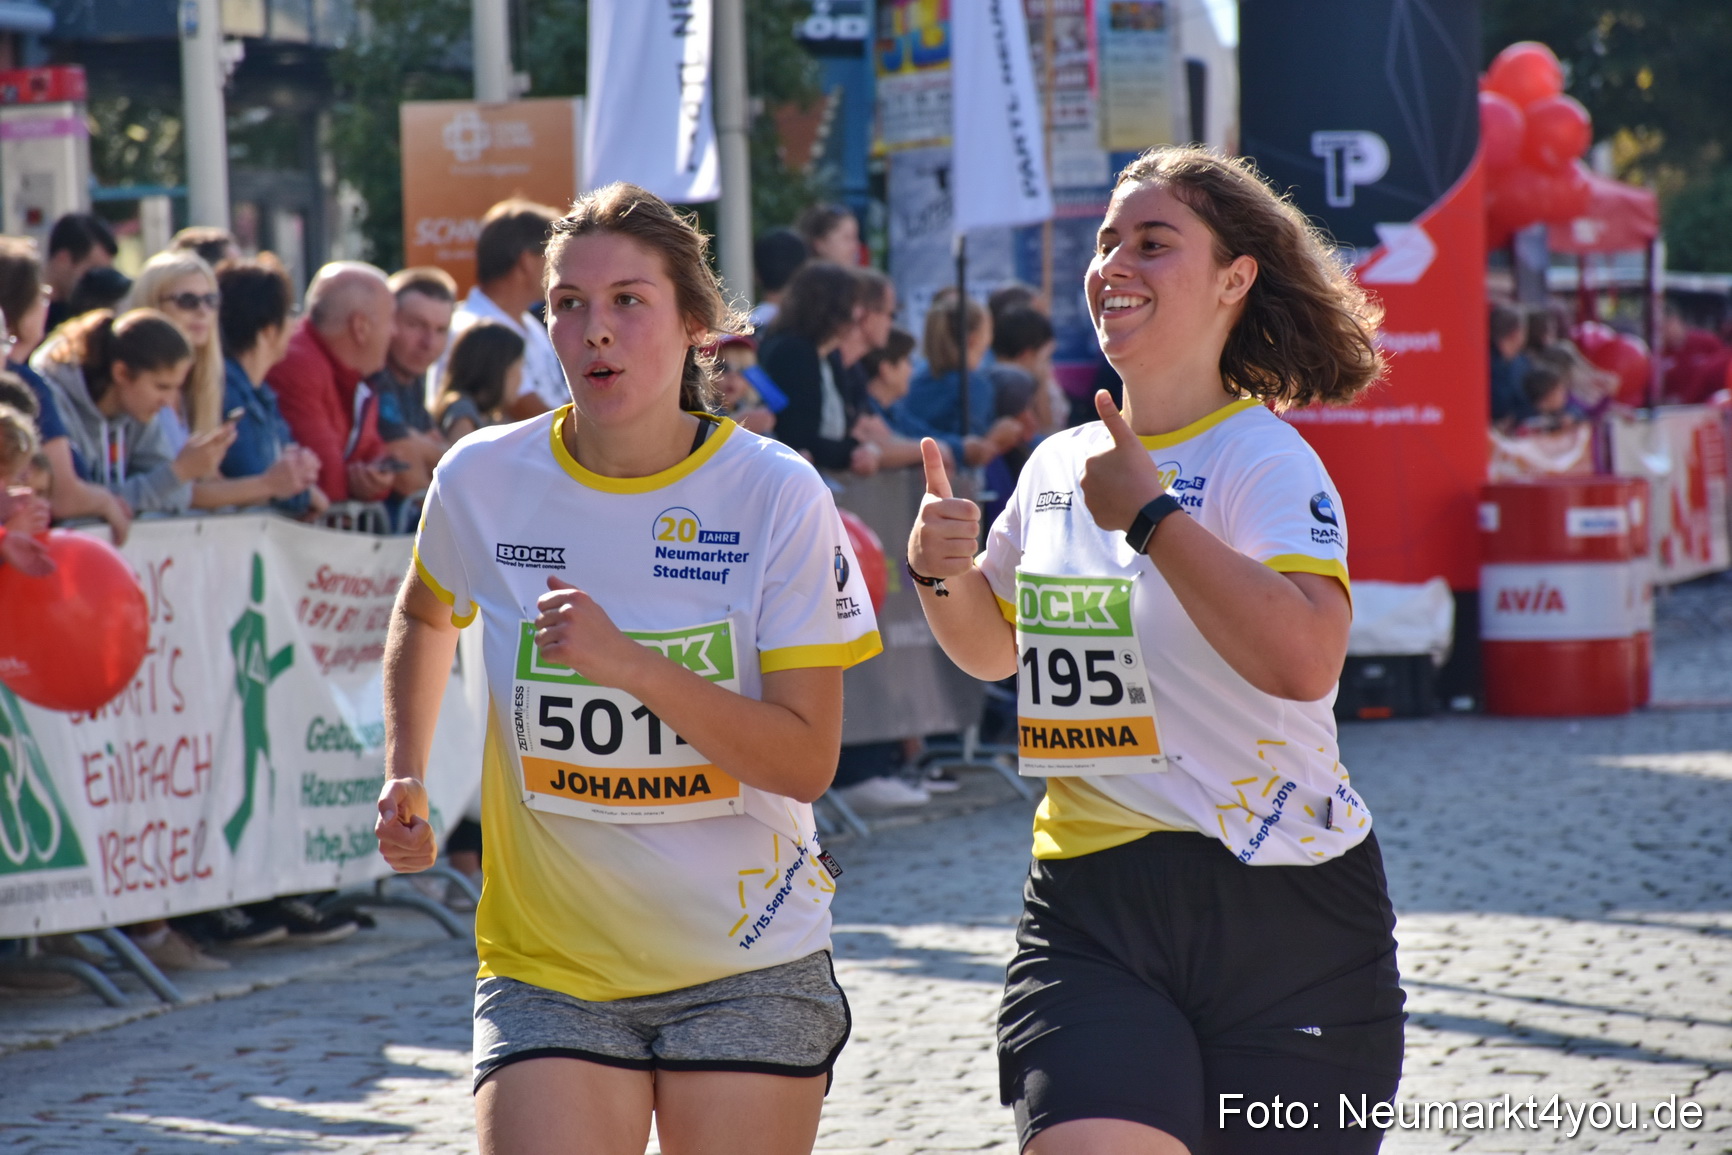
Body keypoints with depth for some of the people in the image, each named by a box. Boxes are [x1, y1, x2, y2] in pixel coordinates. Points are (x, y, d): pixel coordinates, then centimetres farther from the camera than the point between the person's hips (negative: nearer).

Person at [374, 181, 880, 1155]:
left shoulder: (777, 494, -9)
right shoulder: (483, 480, -3)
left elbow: (807, 761, -13)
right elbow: (425, 614, 23)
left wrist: (627, 662, -23)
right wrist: (406, 774, 9)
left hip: (749, 969, -1)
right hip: (548, 966, 1)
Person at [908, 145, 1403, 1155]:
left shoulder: (1264, 458, -9)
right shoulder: (1057, 466, 11)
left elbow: (1304, 659, -28)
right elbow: (994, 649, 30)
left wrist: (1151, 514, -23)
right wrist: (946, 574, 8)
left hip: (1282, 918, -4)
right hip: (1087, 909, 4)